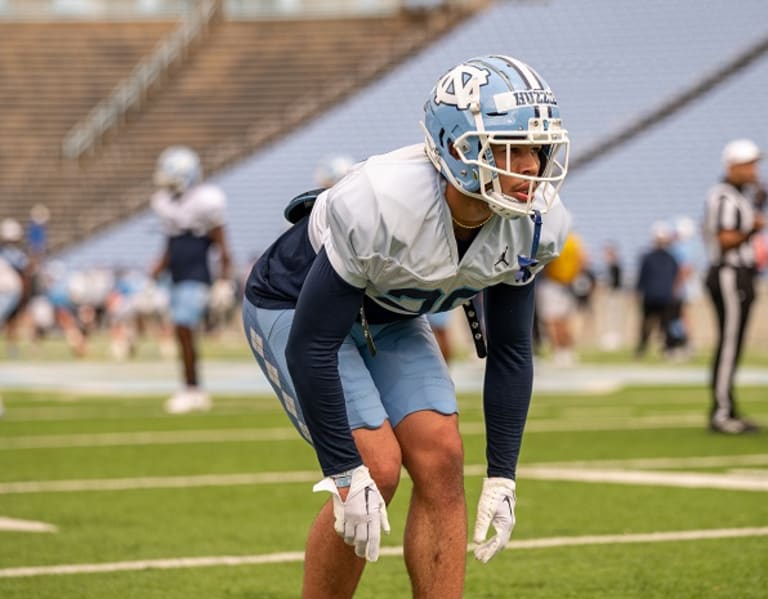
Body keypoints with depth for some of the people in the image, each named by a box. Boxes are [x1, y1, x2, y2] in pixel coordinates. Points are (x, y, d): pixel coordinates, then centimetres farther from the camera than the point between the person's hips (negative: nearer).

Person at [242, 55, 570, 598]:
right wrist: (345, 474, -29)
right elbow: (311, 345, -32)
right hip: (294, 309, -6)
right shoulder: (383, 205, -40)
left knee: (441, 460, -10)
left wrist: (502, 477, -9)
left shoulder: (532, 224, -20)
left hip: (389, 318, 6)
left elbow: (510, 351, -6)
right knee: (377, 469, -18)